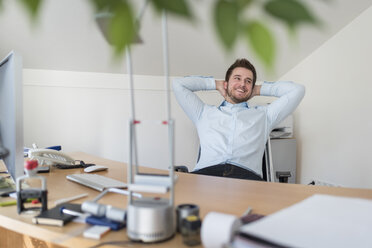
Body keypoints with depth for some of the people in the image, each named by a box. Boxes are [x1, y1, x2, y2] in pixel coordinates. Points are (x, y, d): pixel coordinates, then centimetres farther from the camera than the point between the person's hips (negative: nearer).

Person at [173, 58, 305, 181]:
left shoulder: (263, 115, 29)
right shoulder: (205, 113, 30)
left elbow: (297, 90, 29)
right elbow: (178, 84, 30)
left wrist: (259, 89, 35)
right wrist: (216, 84, 36)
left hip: (247, 174, 0)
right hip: (206, 172, 1)